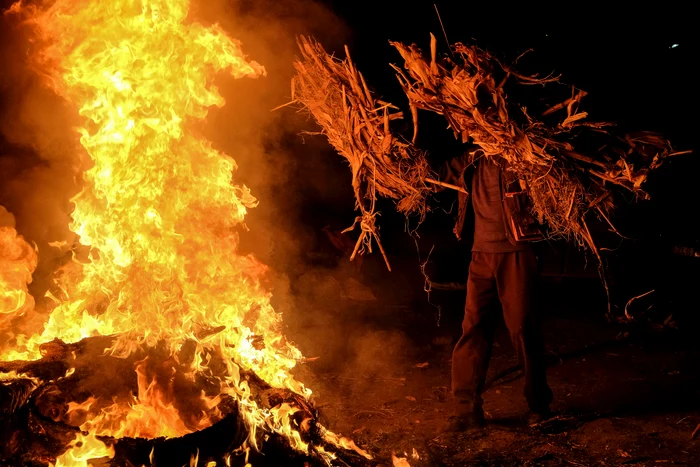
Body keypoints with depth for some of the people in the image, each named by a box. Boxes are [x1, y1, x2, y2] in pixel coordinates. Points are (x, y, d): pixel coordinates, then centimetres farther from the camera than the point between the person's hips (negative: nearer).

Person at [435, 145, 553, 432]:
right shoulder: (470, 163, 8)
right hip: (482, 256, 4)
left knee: (523, 329, 2)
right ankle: (467, 409, 10)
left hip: (515, 255, -4)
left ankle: (539, 405, 20)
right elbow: (439, 172, 23)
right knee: (473, 330, 2)